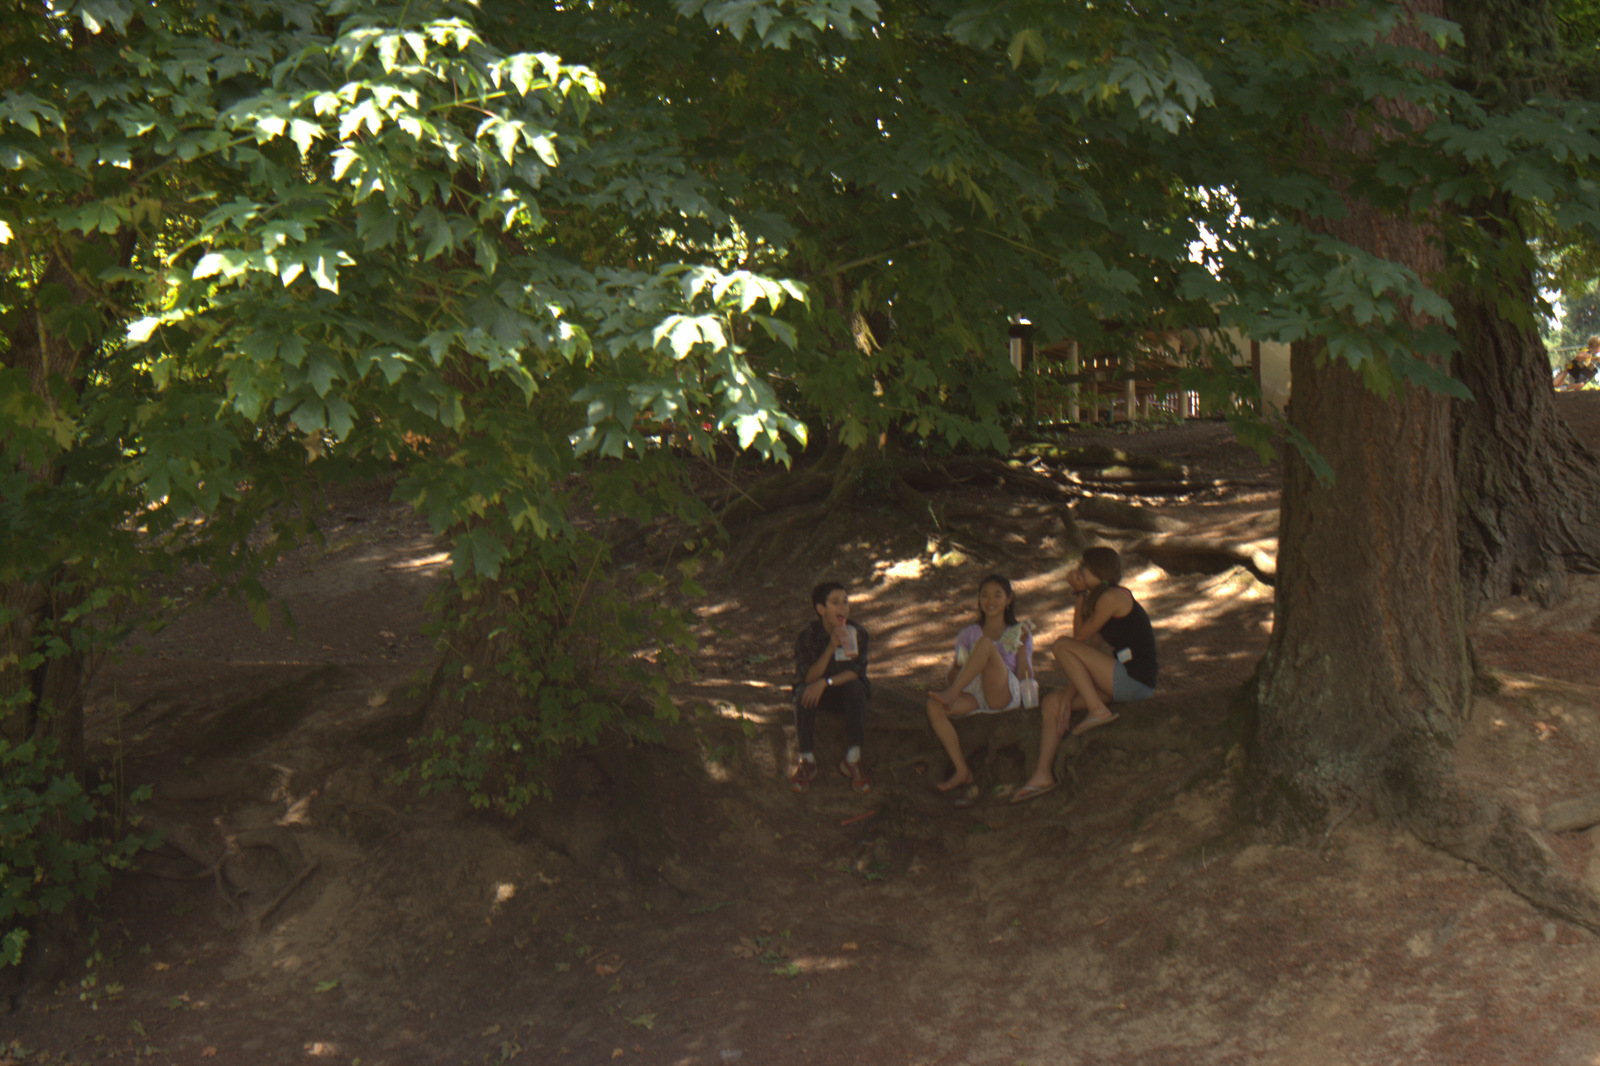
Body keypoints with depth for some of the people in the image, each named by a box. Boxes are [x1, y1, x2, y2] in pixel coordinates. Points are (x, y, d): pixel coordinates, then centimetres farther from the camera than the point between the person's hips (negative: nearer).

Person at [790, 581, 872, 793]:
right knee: (803, 693, -32)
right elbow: (809, 677, -24)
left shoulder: (858, 633, -12)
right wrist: (831, 648, -36)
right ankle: (807, 760, -21)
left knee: (856, 688, -32)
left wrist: (825, 682, -32)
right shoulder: (807, 636, -15)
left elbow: (856, 672, -17)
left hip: (844, 691, 1)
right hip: (817, 691, 0)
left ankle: (853, 759, -23)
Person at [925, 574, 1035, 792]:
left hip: (1006, 695, -3)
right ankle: (962, 770, -30)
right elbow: (951, 680, 17)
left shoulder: (1019, 631, 19)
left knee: (985, 643, -27)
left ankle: (951, 696, -40)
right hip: (974, 696, 3)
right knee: (933, 706, -30)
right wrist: (957, 668, -6)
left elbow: (1025, 677, 6)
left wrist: (1021, 646, -7)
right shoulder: (968, 635, 24)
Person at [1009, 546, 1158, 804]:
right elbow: (1089, 647, 13)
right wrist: (1069, 695, 5)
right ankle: (1043, 775, -3)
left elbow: (1080, 636, -6)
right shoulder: (1100, 597, 19)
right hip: (1123, 683, 10)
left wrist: (1081, 594, 4)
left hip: (1135, 681, -10)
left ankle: (1098, 710, -13)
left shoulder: (1113, 597, -12)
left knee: (1062, 647, -14)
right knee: (1052, 702, 3)